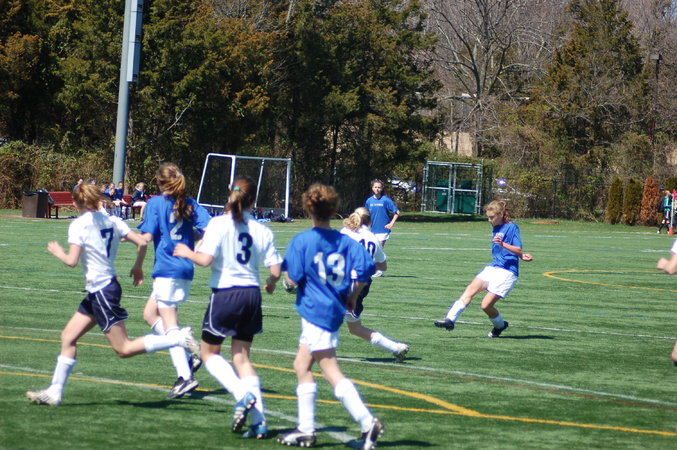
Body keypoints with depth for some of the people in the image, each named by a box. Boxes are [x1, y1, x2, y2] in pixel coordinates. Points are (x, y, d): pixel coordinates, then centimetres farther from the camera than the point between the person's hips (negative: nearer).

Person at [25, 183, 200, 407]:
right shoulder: (111, 221, 7)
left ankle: (179, 338, -12)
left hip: (101, 291, -9)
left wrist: (58, 252, 2)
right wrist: (138, 267, 19)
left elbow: (72, 261, -19)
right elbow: (141, 242, 2)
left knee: (124, 349, -5)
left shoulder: (79, 225, -12)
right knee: (68, 337, 12)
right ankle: (55, 392, 14)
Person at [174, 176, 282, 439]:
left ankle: (242, 394, -11)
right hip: (252, 294, 4)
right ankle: (258, 422, 4)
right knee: (241, 356, 13)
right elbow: (275, 271, 1)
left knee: (209, 352, 13)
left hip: (225, 293, -4)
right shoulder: (261, 230, 3)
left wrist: (187, 252, 1)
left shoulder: (219, 224, -9)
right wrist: (271, 284, 24)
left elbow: (206, 259, -19)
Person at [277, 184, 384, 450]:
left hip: (314, 311, -7)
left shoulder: (301, 241, -9)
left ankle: (367, 422, -20)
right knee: (301, 366, 18)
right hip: (335, 311, 7)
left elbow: (293, 279, -12)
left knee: (331, 371, -8)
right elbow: (365, 269, -6)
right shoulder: (345, 242, 5)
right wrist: (352, 296, 8)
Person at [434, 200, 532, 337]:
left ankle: (500, 325, 16)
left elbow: (518, 251, -16)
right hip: (493, 268, 8)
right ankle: (450, 319, -20)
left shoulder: (512, 227, -9)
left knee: (486, 305, -12)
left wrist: (502, 244, -31)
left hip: (507, 272, -8)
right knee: (470, 290, -13)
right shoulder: (495, 228, 16)